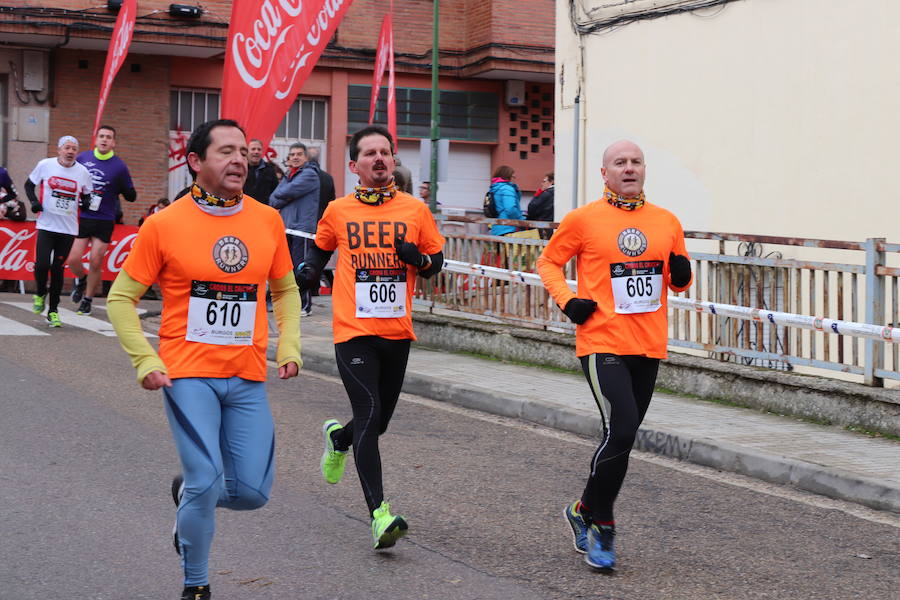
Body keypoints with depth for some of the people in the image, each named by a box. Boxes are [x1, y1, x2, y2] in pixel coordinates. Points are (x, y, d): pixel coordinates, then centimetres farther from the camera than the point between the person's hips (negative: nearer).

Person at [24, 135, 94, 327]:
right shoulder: (45, 165, -1)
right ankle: (40, 294, 19)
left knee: (58, 269, 3)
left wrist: (86, 201, -6)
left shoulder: (82, 172, 3)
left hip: (68, 228, 1)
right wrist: (34, 201, -5)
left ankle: (53, 311, 15)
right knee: (42, 264, -13)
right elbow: (29, 185, 12)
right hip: (46, 224, -1)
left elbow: (87, 195, 17)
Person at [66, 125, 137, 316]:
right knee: (73, 260, -3)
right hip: (81, 218, 2)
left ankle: (87, 300, 20)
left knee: (95, 263, 1)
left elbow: (131, 196, -2)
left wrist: (125, 190, -23)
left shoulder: (119, 166, -5)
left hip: (104, 221, -2)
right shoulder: (82, 158, 2)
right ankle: (81, 279, 31)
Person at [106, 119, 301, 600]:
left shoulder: (267, 220, 5)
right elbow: (121, 297, 2)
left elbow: (285, 289, 19)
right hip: (188, 374, -4)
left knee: (252, 492, 1)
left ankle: (188, 493, 36)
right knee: (206, 483, -11)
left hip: (247, 378, 4)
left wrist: (289, 346, 5)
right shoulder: (164, 225, -5)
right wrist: (145, 361, -7)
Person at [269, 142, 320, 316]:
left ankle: (305, 305, -2)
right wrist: (284, 199, -7)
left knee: (301, 267, -7)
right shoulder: (287, 176, 19)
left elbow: (288, 192, -15)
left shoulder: (309, 174, -6)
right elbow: (273, 200, 12)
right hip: (286, 227, 8)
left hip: (302, 226, -8)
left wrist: (278, 196, 2)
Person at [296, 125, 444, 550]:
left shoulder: (415, 210, 4)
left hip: (397, 333, 3)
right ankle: (380, 515, -17)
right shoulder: (338, 211, 3)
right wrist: (310, 272, 1)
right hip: (354, 332, -3)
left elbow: (436, 262, 12)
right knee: (369, 415, -15)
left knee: (379, 420, 13)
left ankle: (338, 438, 49)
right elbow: (321, 248, 22)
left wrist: (419, 258, -10)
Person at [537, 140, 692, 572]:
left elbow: (679, 283, 19)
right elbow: (548, 262, 8)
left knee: (622, 438, 12)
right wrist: (568, 301, -8)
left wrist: (681, 273, -4)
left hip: (648, 347, 5)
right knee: (620, 432, -16)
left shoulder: (666, 222, 10)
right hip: (602, 342, -5)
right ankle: (600, 524, 4)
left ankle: (586, 512, 31)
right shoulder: (583, 220, -2)